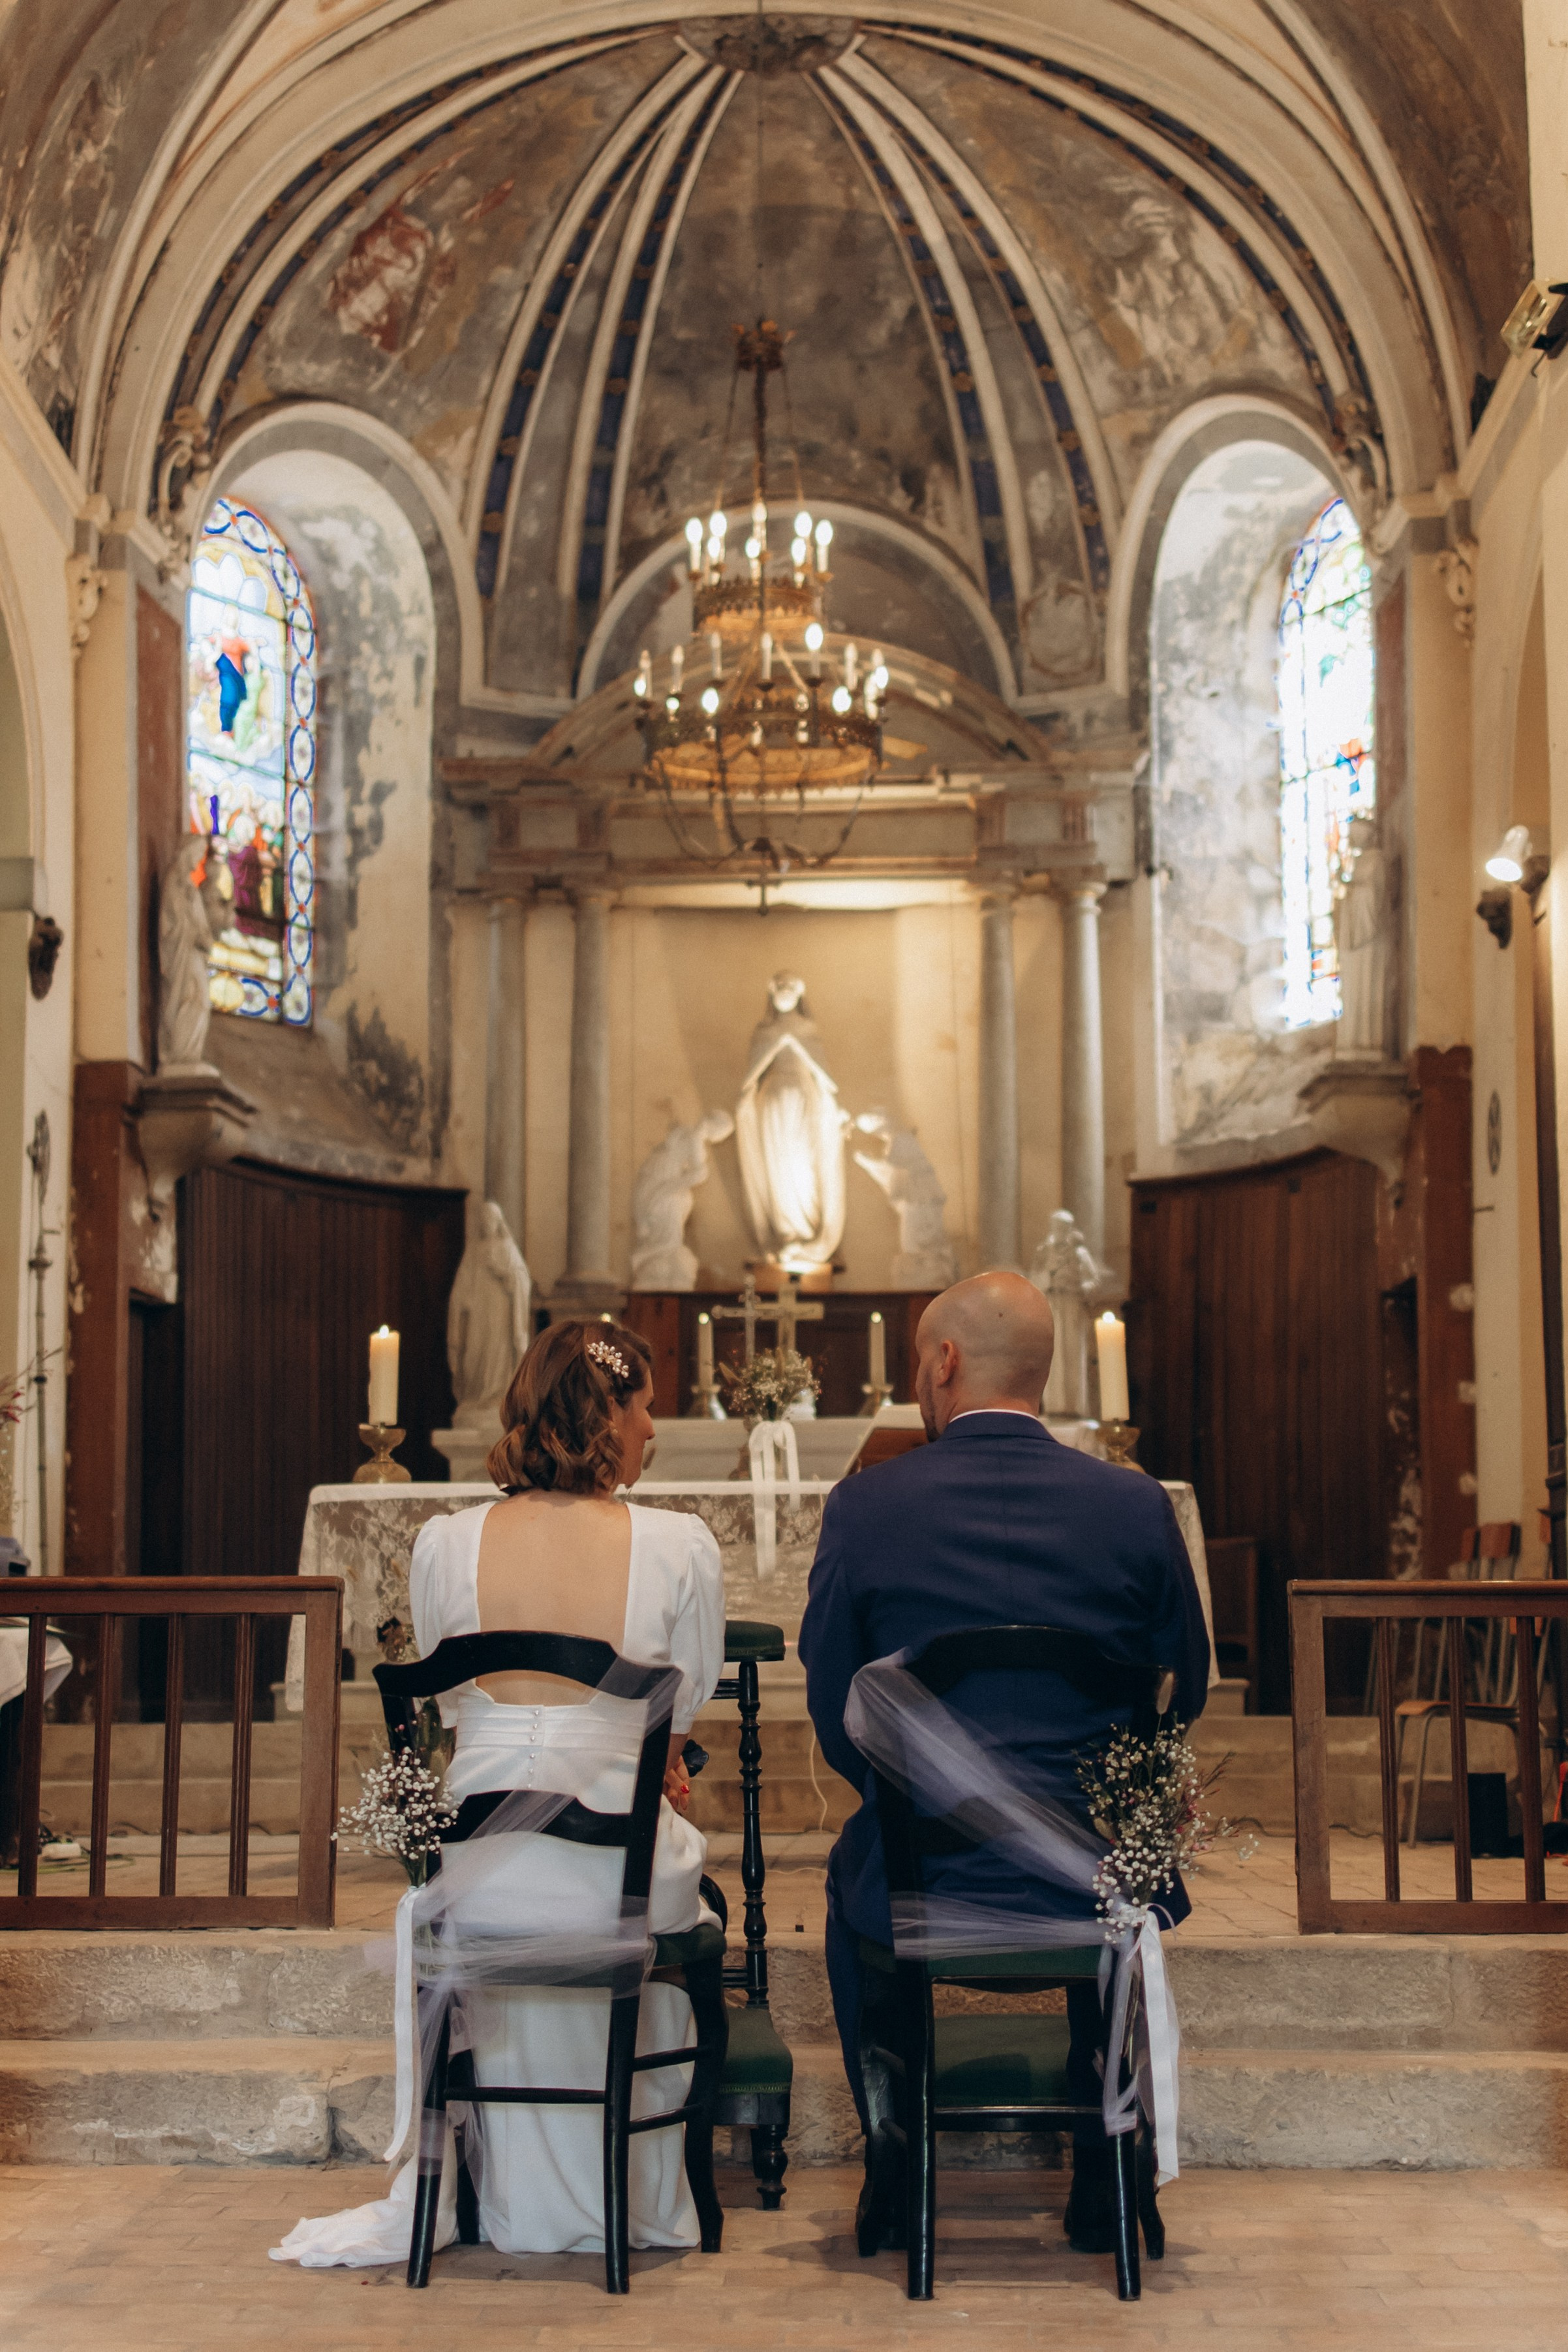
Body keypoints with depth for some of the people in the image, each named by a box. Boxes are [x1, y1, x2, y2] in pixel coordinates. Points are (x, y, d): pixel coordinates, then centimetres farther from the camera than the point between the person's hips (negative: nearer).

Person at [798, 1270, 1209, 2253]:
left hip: (924, 1882, -1)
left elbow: (833, 1713, 0)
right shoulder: (1138, 1505, -5)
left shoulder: (865, 1506, -9)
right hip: (1095, 1886, 1)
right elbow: (1184, 1696, 5)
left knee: (853, 1875, 34)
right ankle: (1103, 2179, 38)